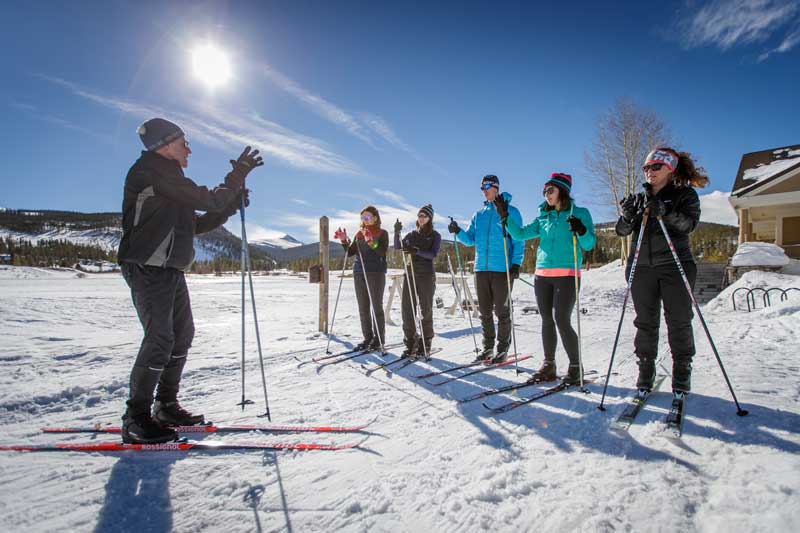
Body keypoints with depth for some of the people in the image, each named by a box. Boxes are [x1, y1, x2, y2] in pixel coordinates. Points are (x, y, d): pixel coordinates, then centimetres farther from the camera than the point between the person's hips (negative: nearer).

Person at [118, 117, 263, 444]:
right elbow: (209, 199, -16)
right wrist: (239, 174, -4)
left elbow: (198, 223, 21)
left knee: (182, 335, 11)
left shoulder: (170, 179, 21)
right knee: (160, 338, -12)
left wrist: (231, 204, 11)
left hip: (170, 270, 10)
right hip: (148, 268, -10)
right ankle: (136, 419, 0)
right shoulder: (152, 171, -9)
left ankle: (166, 407, 22)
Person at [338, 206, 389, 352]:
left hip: (376, 273, -5)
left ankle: (379, 339, 6)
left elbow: (383, 252, -14)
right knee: (363, 308, 8)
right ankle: (368, 338, 16)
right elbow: (349, 252, 12)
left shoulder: (382, 233, 1)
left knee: (376, 307, -2)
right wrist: (344, 241, -3)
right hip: (359, 273, 6)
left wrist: (371, 242, -26)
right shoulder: (359, 234, 16)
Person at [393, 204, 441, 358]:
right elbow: (397, 247, 3)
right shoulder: (412, 234, 16)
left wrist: (417, 251, -26)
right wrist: (397, 233, -13)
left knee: (425, 309, 0)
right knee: (407, 309, -1)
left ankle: (425, 345, 10)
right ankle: (411, 344, 9)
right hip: (410, 273, 4)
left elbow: (433, 254, -11)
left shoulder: (435, 235, 6)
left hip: (426, 275, -3)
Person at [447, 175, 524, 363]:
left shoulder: (510, 211, 1)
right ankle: (488, 346, 23)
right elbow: (470, 239, 13)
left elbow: (518, 240, -3)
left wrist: (516, 263, -12)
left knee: (502, 311, 2)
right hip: (481, 268, 5)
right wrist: (458, 232, -7)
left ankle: (503, 348, 14)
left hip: (503, 268, -5)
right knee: (484, 311, 11)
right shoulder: (479, 215, 16)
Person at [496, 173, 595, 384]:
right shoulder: (543, 217, 16)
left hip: (567, 274, -5)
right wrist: (505, 216, 0)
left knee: (562, 321, -10)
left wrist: (582, 231, -22)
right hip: (542, 274, 5)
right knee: (546, 321, 7)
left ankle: (576, 366, 7)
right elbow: (520, 234, 8)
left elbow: (589, 245, -3)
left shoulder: (580, 214, 3)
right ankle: (549, 365, 18)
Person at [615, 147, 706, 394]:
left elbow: (689, 224, -11)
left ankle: (682, 370, 14)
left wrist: (665, 212, -28)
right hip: (642, 267, 3)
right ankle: (646, 369, 13)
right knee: (645, 321, 4)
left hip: (675, 266, -2)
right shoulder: (640, 199, 14)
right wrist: (628, 215, -18)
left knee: (678, 321, 1)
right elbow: (622, 230, 3)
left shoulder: (685, 194, 6)